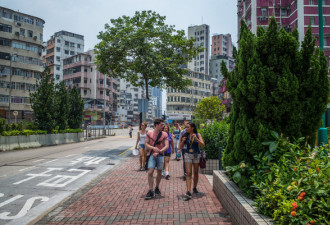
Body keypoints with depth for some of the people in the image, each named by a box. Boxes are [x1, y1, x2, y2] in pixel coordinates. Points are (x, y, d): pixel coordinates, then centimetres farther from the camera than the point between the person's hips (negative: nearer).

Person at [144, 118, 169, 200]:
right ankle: (151, 191, -4)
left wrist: (158, 152, -20)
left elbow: (167, 146, -7)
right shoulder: (149, 133, -2)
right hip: (152, 155, -1)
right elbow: (146, 144, -2)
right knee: (150, 172, -11)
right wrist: (153, 148, -19)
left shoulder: (164, 134, -1)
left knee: (159, 172, 10)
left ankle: (157, 188, 30)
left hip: (160, 155, 1)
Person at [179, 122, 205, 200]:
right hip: (188, 155, 0)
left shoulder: (198, 135, -4)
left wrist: (196, 139, -27)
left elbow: (203, 145, -13)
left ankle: (195, 188, 33)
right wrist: (183, 141, -16)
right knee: (188, 173, -10)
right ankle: (188, 192, -18)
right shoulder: (186, 136, 1)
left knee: (195, 173, 12)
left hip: (196, 155, 0)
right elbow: (181, 147, 4)